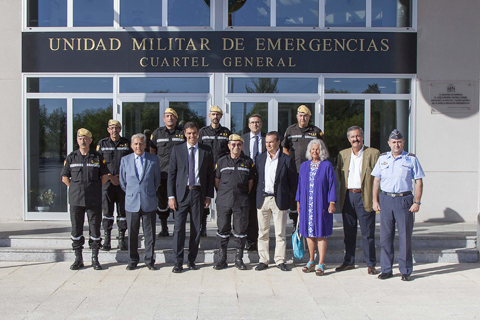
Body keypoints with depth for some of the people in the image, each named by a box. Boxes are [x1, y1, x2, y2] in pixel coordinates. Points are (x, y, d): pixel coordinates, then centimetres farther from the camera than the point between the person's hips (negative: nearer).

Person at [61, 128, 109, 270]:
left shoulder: (97, 157, 4)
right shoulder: (71, 157, 6)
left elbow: (105, 176, 10)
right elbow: (64, 177, 12)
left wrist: (96, 188, 6)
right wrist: (75, 189, 5)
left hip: (94, 200, -1)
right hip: (76, 199, 1)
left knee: (95, 227, 2)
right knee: (76, 228, 5)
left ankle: (95, 259, 12)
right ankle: (78, 259, 16)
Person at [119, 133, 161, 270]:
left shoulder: (153, 159, 2)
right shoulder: (125, 160, 6)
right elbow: (122, 181, 14)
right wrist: (131, 193, 13)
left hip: (149, 203, -1)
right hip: (131, 203, 1)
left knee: (149, 233, 5)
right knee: (132, 233, 6)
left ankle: (150, 260, 17)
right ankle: (132, 261, 20)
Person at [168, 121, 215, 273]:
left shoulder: (206, 151, 6)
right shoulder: (177, 150, 4)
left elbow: (210, 174, 8)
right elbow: (171, 174, 2)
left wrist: (209, 195, 1)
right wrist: (171, 196, -5)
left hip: (198, 193, 1)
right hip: (181, 193, -1)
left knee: (196, 229, 7)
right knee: (179, 228, -2)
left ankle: (192, 260, 20)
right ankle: (178, 262, 8)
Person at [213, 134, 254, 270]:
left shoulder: (248, 162, 6)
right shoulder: (221, 161, 7)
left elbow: (250, 181, 12)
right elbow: (217, 180, 12)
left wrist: (245, 195, 9)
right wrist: (223, 194, 10)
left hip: (241, 202, 0)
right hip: (223, 202, 0)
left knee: (241, 230, 3)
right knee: (223, 229, 4)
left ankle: (239, 259, 16)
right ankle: (222, 259, 15)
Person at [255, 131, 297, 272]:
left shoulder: (287, 159, -2)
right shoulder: (260, 158, 9)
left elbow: (293, 180, 4)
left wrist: (286, 195, 3)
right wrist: (259, 193, 9)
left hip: (279, 200, -3)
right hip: (262, 199, 3)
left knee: (280, 233, 3)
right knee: (262, 232, 6)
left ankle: (280, 260, 13)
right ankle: (263, 260, 15)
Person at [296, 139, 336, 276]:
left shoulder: (327, 166, -1)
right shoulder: (304, 166, 10)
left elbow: (332, 185, -3)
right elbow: (300, 185, 13)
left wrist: (332, 203, -9)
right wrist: (298, 202, 9)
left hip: (321, 205, -3)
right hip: (306, 204, 4)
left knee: (321, 234, 1)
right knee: (309, 233, 9)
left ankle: (321, 264, 9)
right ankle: (311, 262, 22)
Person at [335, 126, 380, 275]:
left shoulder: (373, 153, 0)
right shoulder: (342, 154, 11)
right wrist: (343, 191, 7)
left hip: (365, 197, -4)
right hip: (347, 197, 4)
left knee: (368, 233, 1)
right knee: (348, 232, 12)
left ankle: (370, 264, 12)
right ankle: (349, 262, 24)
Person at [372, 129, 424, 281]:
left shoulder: (411, 159, 2)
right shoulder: (382, 158, 9)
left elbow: (419, 181, 3)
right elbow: (376, 180, 12)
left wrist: (417, 202, -5)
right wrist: (375, 200, 5)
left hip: (404, 200, -2)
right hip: (386, 199, 2)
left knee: (405, 236, 1)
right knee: (385, 236, 5)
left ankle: (405, 271, 13)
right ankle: (386, 269, 15)